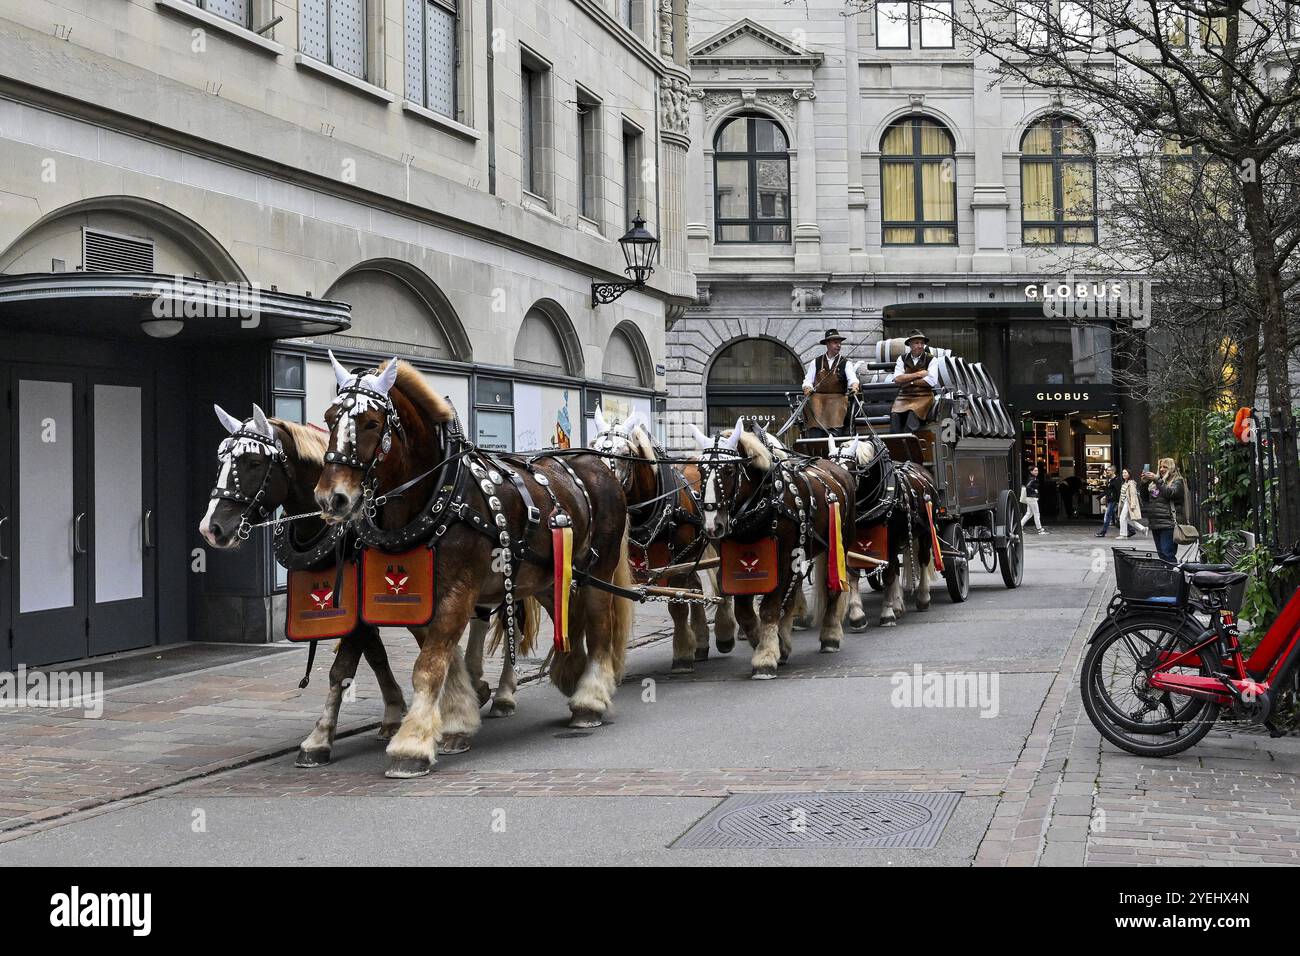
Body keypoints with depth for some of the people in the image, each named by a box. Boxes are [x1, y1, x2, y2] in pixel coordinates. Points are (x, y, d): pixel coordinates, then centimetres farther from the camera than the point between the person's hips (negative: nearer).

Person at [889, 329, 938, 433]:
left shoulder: (930, 359, 5)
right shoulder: (902, 359, 12)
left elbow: (931, 381, -9)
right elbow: (897, 379, -3)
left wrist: (908, 381, -5)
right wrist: (918, 374, -6)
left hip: (924, 396, -2)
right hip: (904, 396, 2)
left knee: (913, 413, -32)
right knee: (895, 415, -27)